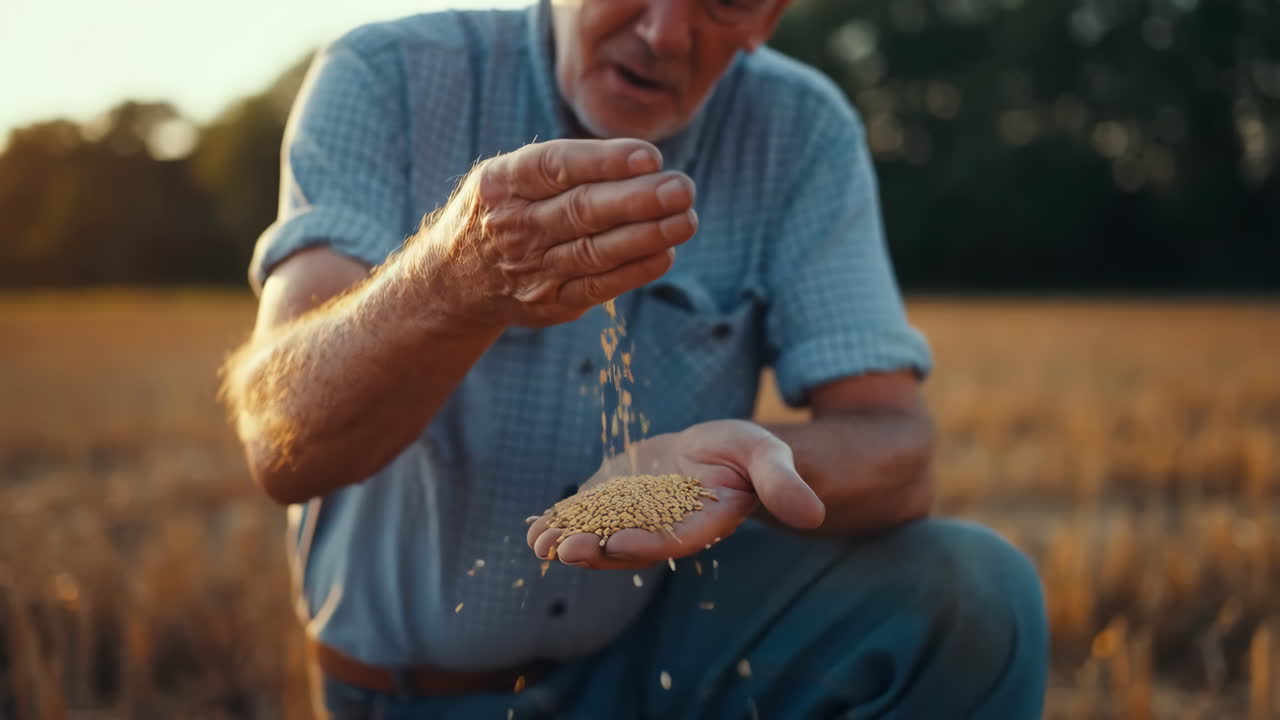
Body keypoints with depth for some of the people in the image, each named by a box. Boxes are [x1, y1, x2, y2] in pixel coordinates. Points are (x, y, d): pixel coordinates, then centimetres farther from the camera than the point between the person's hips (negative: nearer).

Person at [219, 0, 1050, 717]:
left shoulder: (804, 134, -7)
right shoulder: (384, 82, -13)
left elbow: (897, 450, -13)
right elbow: (282, 445, -25)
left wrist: (746, 460, -36)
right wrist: (454, 287, -46)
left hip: (666, 637, 2)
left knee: (974, 597, -20)